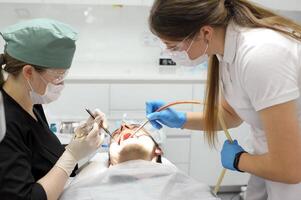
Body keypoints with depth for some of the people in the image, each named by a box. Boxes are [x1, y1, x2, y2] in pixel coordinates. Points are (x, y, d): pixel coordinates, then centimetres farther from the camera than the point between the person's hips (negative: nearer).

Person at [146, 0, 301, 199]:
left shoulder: (259, 56, -31)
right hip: (278, 161, 7)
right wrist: (180, 119, -1)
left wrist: (237, 160, -9)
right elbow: (231, 115, 11)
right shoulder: (227, 45, -6)